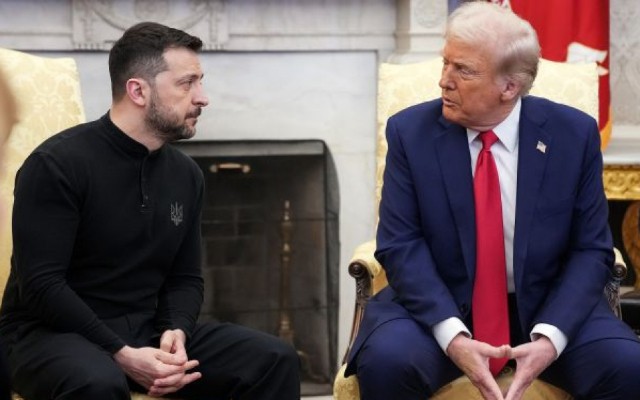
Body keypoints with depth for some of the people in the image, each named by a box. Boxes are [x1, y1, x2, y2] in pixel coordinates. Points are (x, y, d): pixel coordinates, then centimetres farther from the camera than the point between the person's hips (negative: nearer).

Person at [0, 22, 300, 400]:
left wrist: (176, 332, -10)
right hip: (54, 332, -6)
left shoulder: (186, 174, 8)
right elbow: (40, 284, -18)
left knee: (276, 360, -11)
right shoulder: (57, 165, -12)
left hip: (147, 329, 6)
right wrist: (121, 354, -25)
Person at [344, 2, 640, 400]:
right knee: (385, 361, -30)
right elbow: (401, 246, -9)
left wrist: (550, 338, -20)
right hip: (440, 307, 0)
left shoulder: (574, 134, -5)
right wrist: (452, 336, -24)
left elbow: (591, 250, -4)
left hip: (546, 308, 0)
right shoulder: (410, 131, -6)